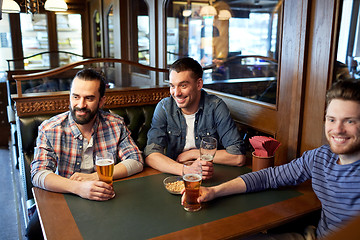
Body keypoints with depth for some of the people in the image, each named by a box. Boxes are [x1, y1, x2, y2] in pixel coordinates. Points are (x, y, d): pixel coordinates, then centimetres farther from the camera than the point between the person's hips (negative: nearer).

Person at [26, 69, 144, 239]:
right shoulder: (49, 129, -8)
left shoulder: (115, 124, -4)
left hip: (106, 200, 1)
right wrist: (78, 187, -37)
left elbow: (136, 161, -7)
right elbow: (39, 174, -17)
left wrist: (94, 177, -20)